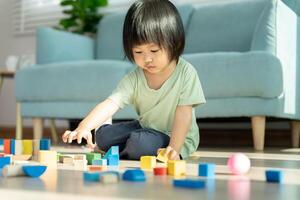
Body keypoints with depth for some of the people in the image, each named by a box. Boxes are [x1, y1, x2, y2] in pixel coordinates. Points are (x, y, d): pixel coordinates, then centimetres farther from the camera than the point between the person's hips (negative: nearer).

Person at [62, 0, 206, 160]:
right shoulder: (134, 78, -12)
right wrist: (84, 127, -40)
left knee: (140, 144, -29)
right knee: (103, 135, -8)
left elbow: (183, 113, -20)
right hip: (146, 128, 4)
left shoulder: (185, 73, -21)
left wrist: (174, 149, -29)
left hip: (179, 137, -4)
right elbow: (111, 103, -24)